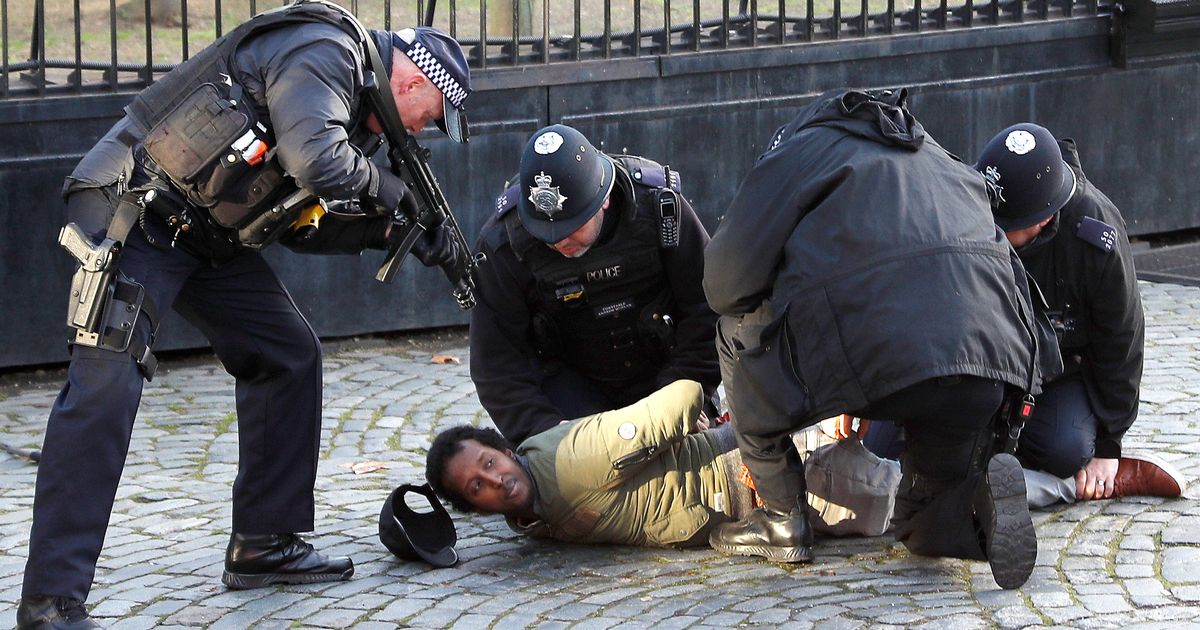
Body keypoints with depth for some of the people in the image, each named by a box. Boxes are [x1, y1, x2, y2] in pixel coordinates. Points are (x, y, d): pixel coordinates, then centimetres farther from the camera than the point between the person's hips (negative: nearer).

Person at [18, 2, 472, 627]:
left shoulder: (351, 102, 16)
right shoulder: (324, 53, -16)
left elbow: (298, 221, 17)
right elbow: (317, 162, -32)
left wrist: (389, 230, 5)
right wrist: (389, 191, -13)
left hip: (205, 234, 11)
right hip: (131, 206, -11)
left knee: (289, 355, 12)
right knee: (106, 382, -19)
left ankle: (264, 544, 20)